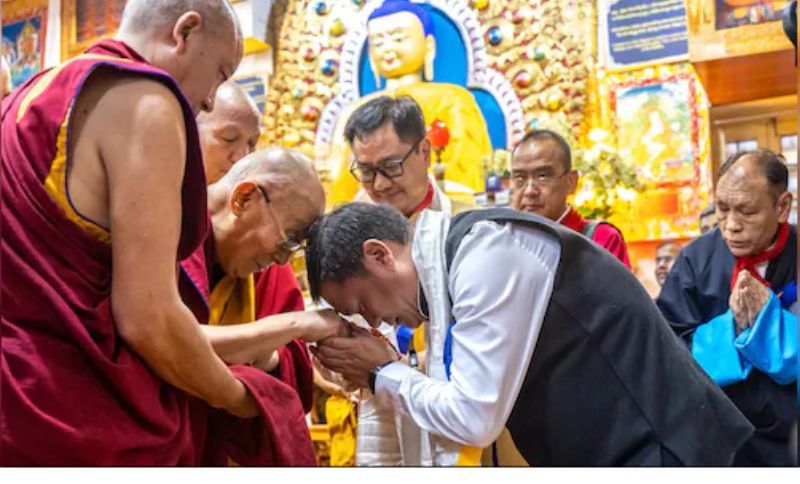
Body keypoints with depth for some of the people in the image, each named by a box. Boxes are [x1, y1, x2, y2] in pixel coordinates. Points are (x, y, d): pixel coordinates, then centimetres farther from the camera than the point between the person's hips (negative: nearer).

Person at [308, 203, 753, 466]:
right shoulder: (450, 262, 8)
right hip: (605, 457, 9)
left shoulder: (486, 250, -20)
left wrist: (381, 373, -7)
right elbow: (455, 412, 14)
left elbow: (475, 417, -21)